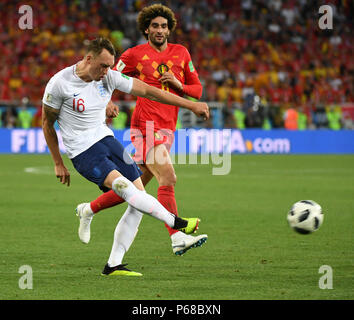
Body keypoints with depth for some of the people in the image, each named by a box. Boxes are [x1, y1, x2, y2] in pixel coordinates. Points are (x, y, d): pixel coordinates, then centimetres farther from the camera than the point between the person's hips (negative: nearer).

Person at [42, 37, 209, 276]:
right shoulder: (59, 83, -13)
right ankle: (176, 223, -24)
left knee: (139, 198, -4)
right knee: (124, 187, -28)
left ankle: (113, 265, 0)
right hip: (82, 151, -6)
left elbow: (148, 91, 1)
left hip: (106, 139, 6)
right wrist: (58, 164, 3)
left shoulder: (109, 77, -2)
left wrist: (191, 105, -1)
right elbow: (47, 124, 0)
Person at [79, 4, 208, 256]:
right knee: (168, 178, -20)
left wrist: (178, 85, -3)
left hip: (167, 130, 6)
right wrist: (107, 103, -14)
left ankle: (89, 209, 29)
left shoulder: (181, 53, 14)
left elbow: (197, 90, 18)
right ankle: (178, 239, -25)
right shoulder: (134, 55, 1)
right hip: (146, 126, -6)